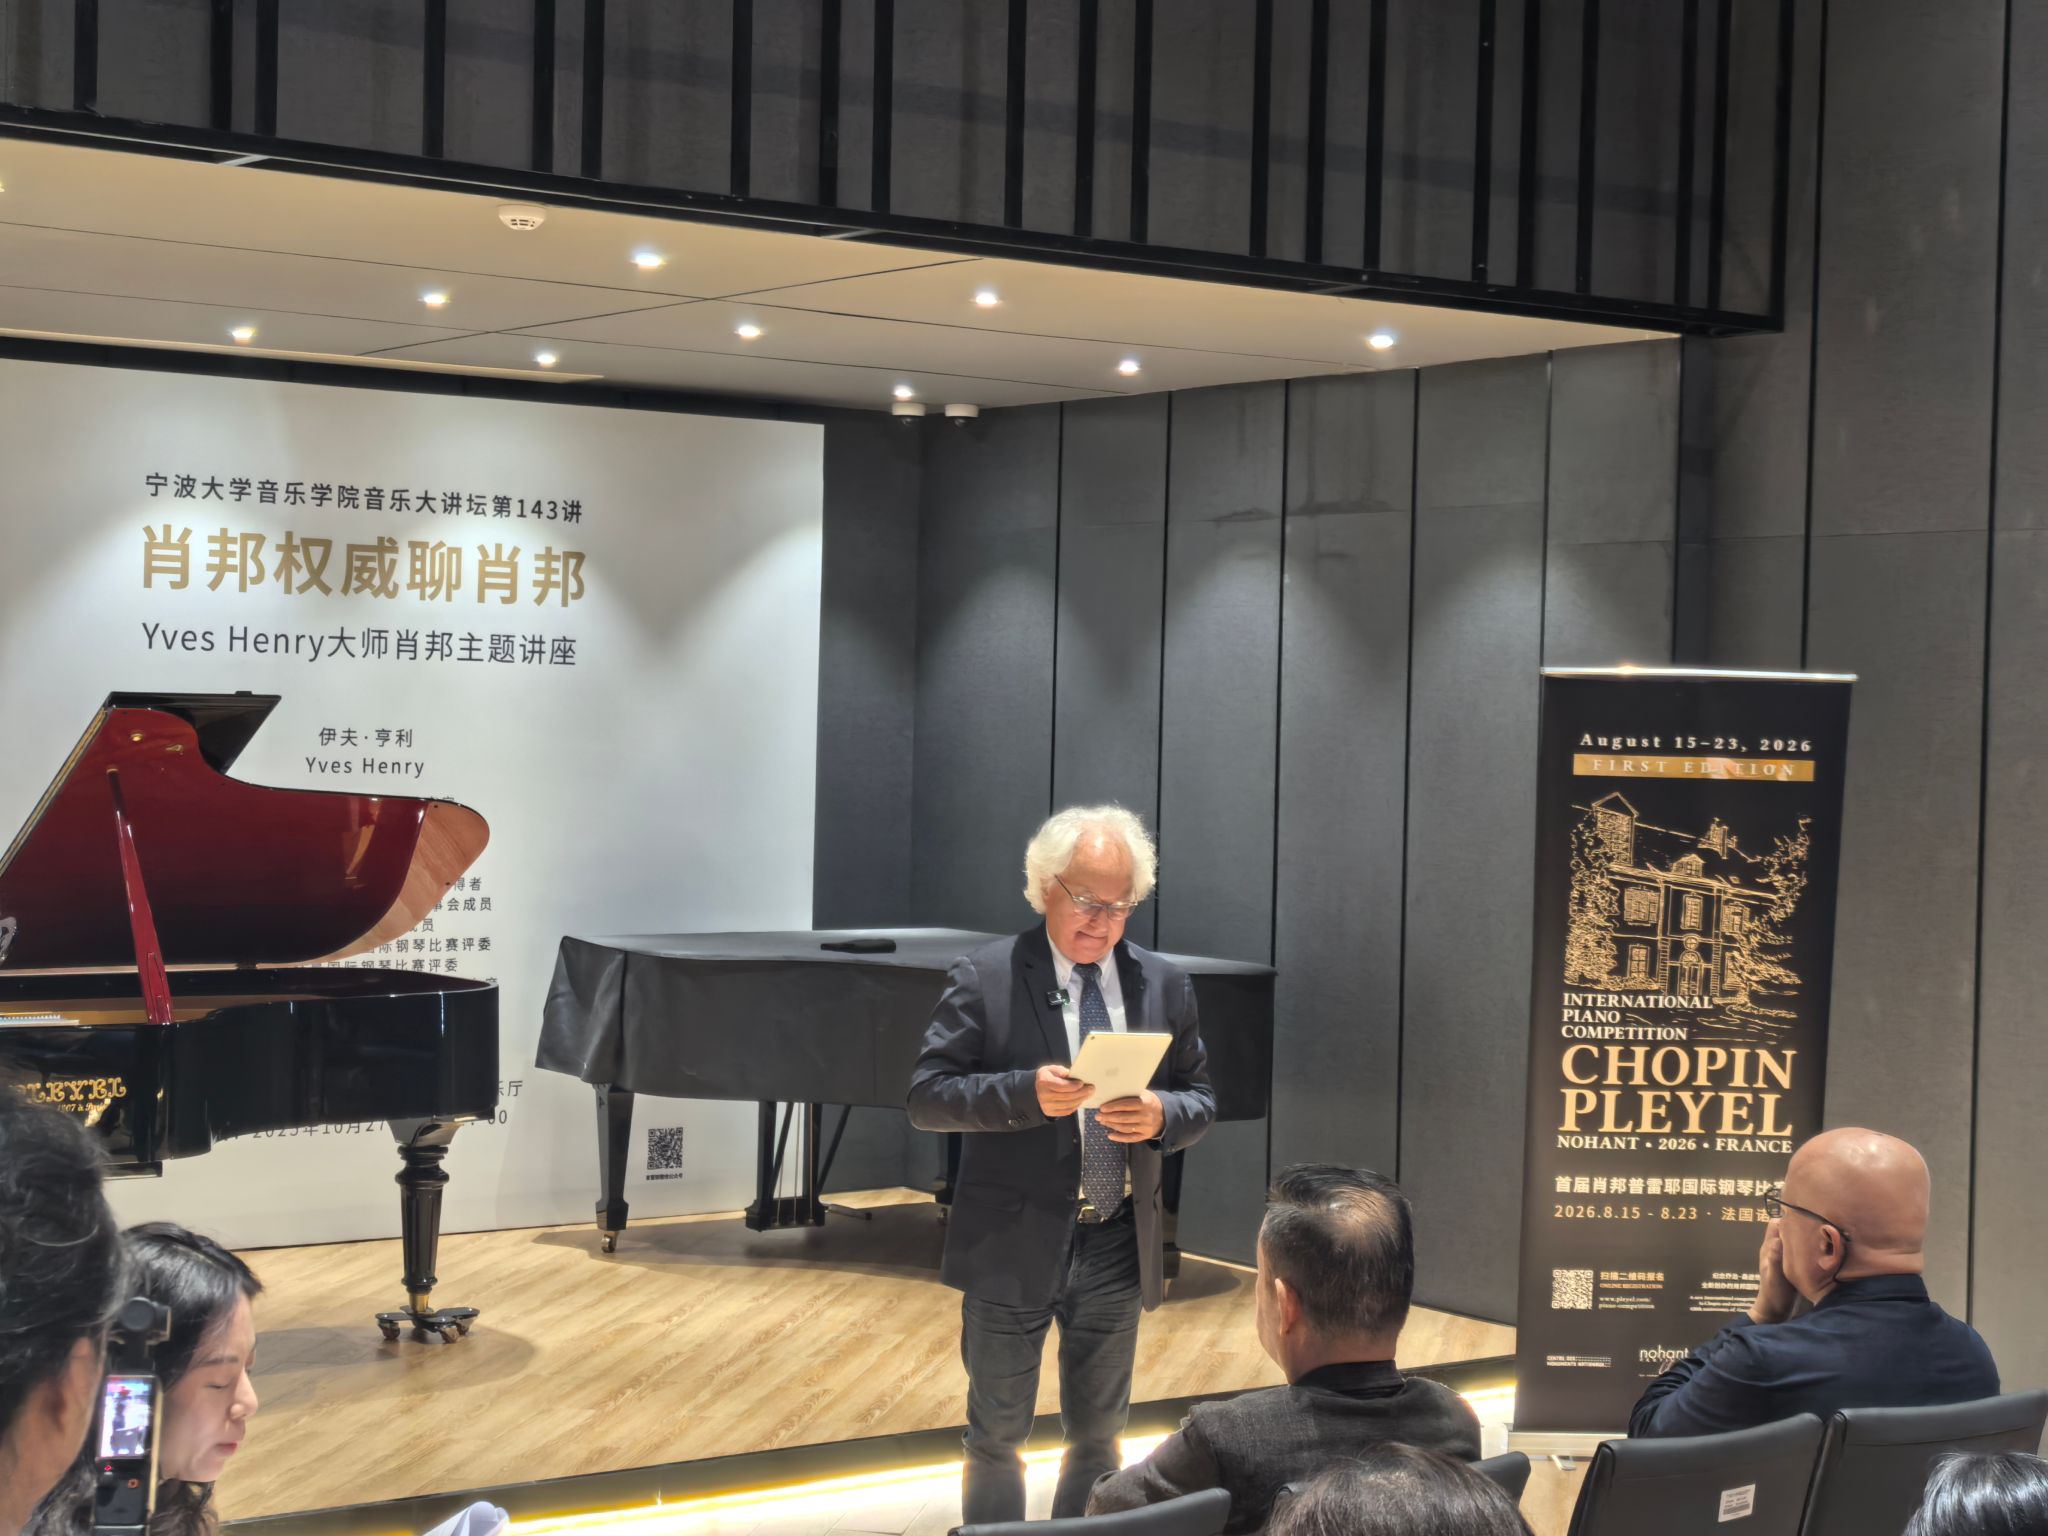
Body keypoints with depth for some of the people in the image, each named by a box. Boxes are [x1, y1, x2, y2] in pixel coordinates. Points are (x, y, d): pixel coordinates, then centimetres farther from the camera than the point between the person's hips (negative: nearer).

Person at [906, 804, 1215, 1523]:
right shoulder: (984, 978, -9)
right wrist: (1026, 1093, -27)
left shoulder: (1164, 985, 3)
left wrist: (1161, 1115, -15)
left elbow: (1201, 1100, 9)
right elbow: (927, 1096, -12)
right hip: (1013, 1247, -3)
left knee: (1098, 1435, 15)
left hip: (1117, 1249, 4)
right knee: (997, 1436, 8)